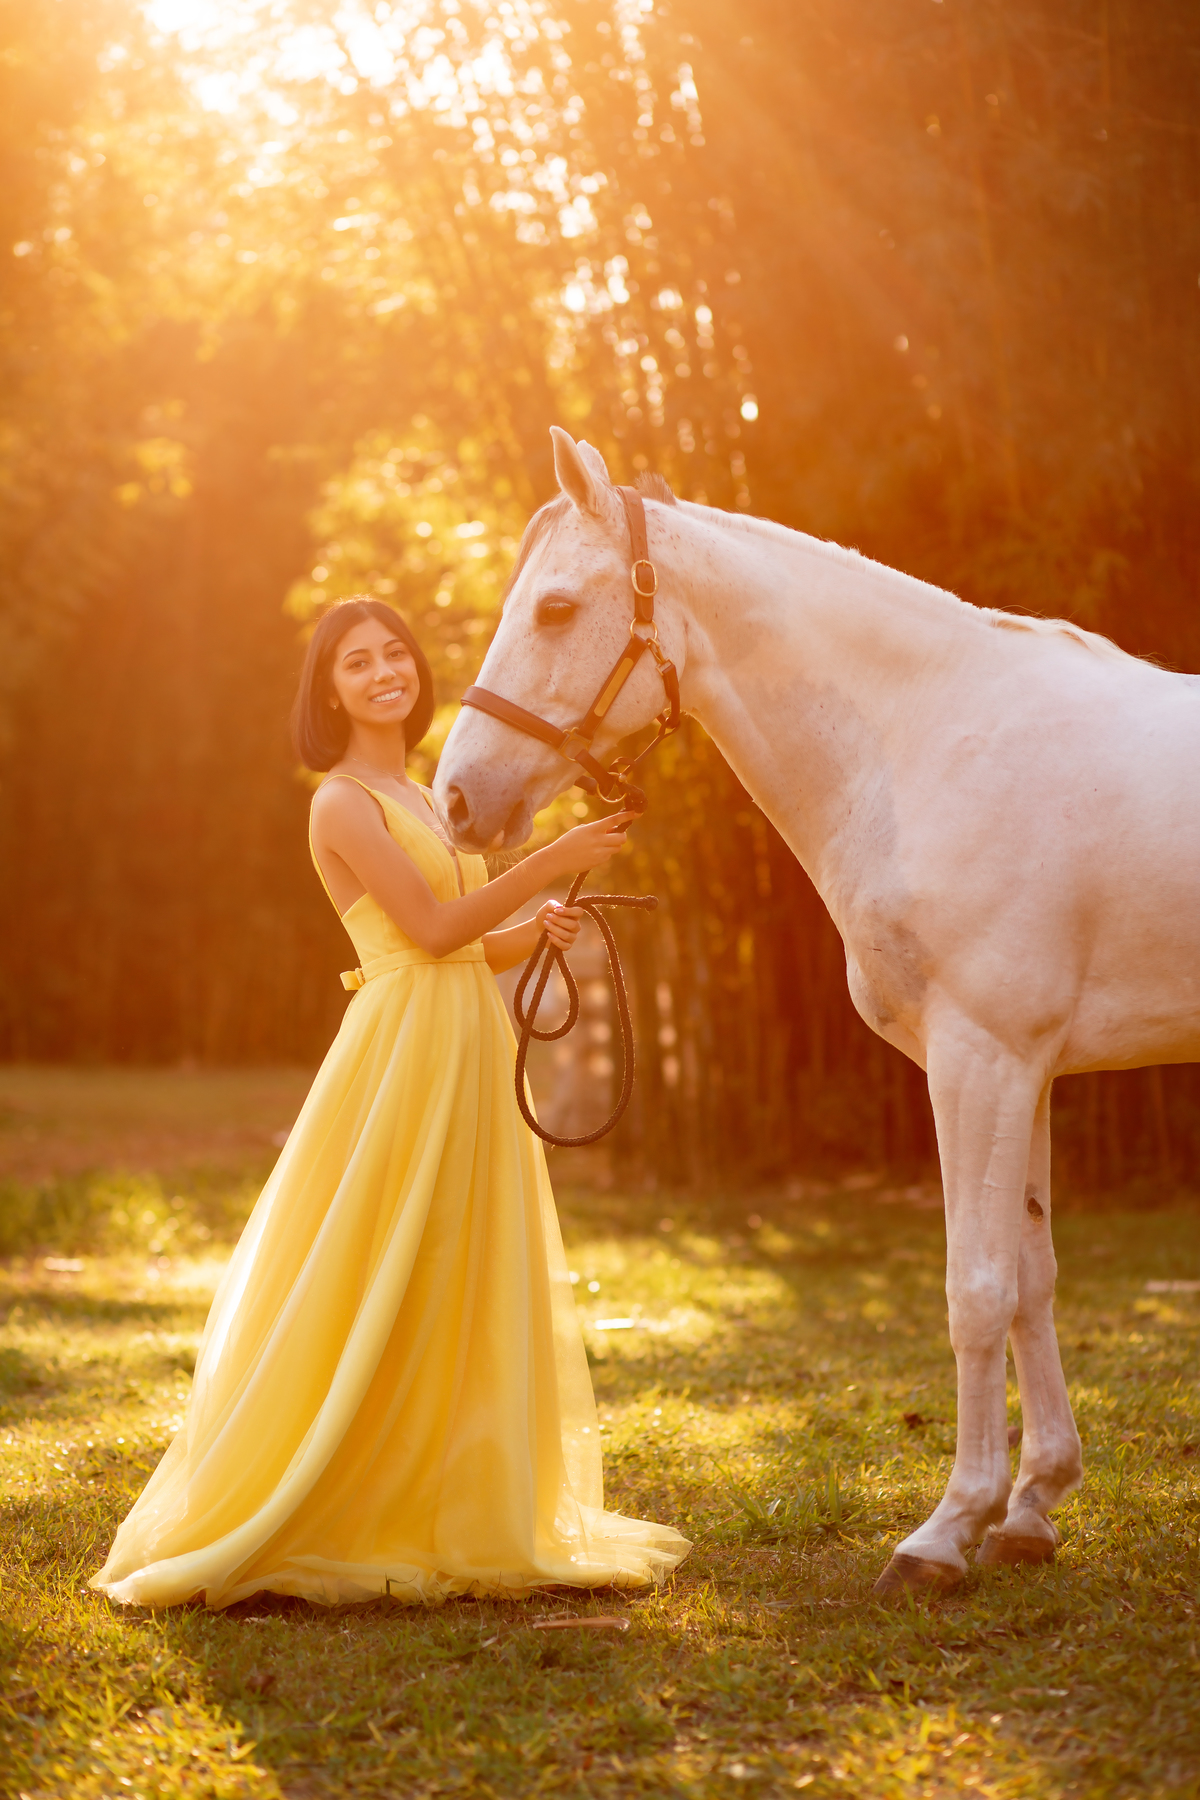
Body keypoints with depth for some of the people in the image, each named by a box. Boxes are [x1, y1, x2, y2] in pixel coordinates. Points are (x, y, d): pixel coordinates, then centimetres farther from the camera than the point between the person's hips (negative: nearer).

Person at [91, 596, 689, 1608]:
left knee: (458, 1303, 12)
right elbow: (433, 929, -16)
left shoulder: (422, 800, 18)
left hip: (470, 1057, 9)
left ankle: (457, 1518, 21)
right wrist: (553, 863, -15)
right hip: (404, 1057, -9)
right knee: (375, 1294, -6)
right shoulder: (344, 803, -8)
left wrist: (536, 932, 0)